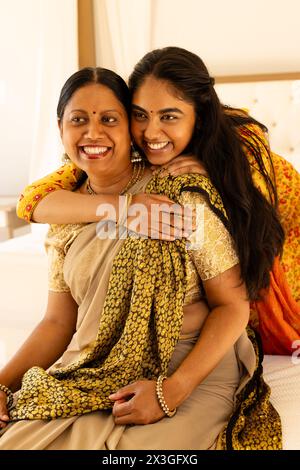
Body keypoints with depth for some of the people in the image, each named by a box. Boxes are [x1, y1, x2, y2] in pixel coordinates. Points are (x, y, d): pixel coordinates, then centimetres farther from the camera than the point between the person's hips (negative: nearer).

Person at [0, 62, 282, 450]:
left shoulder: (183, 196, -9)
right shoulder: (66, 216, 7)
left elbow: (233, 304, -8)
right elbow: (58, 322, 10)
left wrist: (172, 390, -18)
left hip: (191, 377, -4)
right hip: (88, 381, 5)